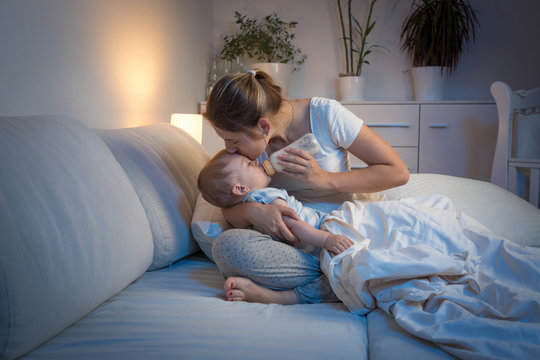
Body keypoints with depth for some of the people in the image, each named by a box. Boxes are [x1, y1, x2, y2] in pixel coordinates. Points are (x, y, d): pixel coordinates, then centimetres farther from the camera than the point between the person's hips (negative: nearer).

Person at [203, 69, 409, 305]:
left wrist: (326, 180, -19)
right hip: (288, 244, 3)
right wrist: (251, 210, -23)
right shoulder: (248, 140, -2)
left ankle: (285, 296, -24)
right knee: (227, 245, -30)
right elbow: (229, 211, 1)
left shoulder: (325, 114, -13)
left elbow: (398, 172, -10)